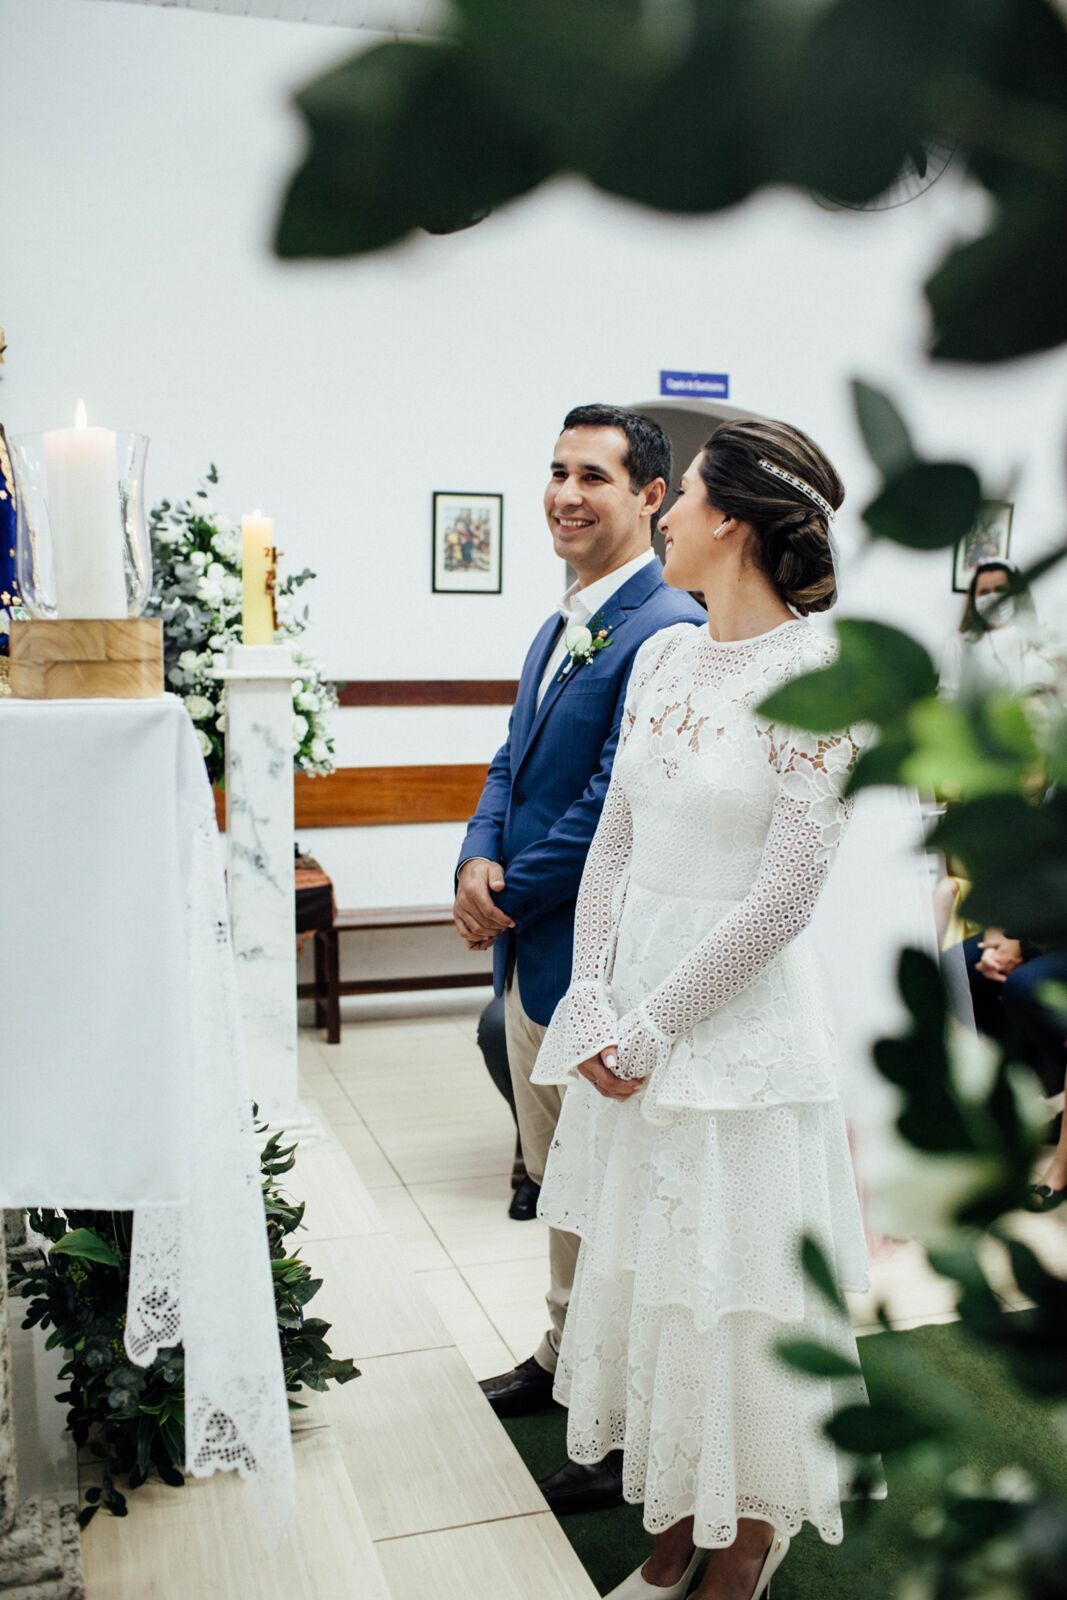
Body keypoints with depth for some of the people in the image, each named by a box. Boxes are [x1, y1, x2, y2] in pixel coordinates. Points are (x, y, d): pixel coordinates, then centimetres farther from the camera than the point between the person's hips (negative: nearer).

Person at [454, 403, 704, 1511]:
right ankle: (564, 1354, 45)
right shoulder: (562, 625, 12)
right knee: (558, 1175, 24)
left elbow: (614, 800, -23)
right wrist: (477, 862, -6)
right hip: (529, 950, 9)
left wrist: (508, 897, -14)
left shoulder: (666, 628, -19)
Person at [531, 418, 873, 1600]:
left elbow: (786, 895, -17)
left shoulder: (818, 676, -14)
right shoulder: (663, 656, 7)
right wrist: (593, 1003, -2)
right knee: (637, 1278, 16)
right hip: (625, 1025, 7)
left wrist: (655, 1027, -13)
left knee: (732, 1307, 7)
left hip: (739, 1027, -7)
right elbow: (614, 841, 7)